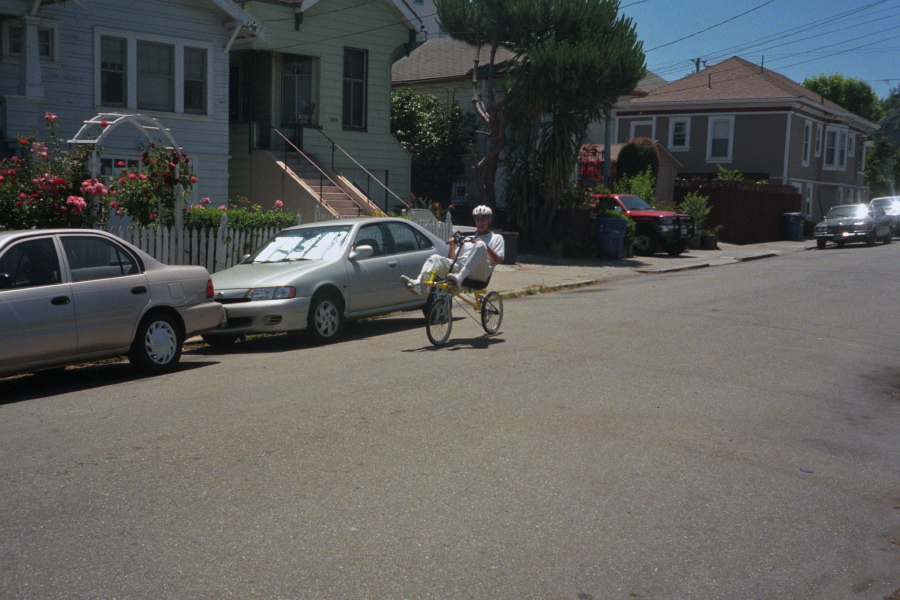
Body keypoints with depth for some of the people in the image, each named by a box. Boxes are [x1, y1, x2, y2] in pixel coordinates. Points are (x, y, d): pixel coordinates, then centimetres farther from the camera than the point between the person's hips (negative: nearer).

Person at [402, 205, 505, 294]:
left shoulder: (496, 238, 25)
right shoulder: (467, 239, 37)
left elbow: (498, 261, 6)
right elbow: (452, 259, 27)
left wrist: (486, 246, -7)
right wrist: (452, 245, 11)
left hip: (478, 273, -4)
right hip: (459, 268, 5)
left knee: (480, 245, -31)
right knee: (435, 257, -17)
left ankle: (459, 278, -49)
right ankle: (418, 283, -42)